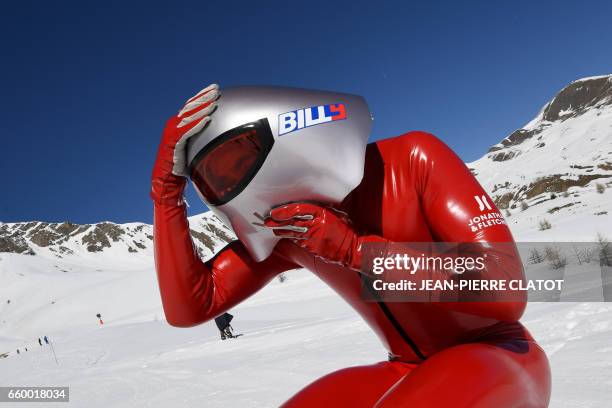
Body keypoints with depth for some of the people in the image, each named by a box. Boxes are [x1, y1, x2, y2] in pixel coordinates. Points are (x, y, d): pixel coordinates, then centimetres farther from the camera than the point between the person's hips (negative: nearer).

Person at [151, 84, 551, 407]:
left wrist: (353, 248, -27)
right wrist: (168, 186, -15)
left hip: (500, 360, -4)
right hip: (410, 374, 5)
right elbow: (189, 307, -9)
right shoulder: (283, 230, -2)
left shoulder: (414, 160, -18)